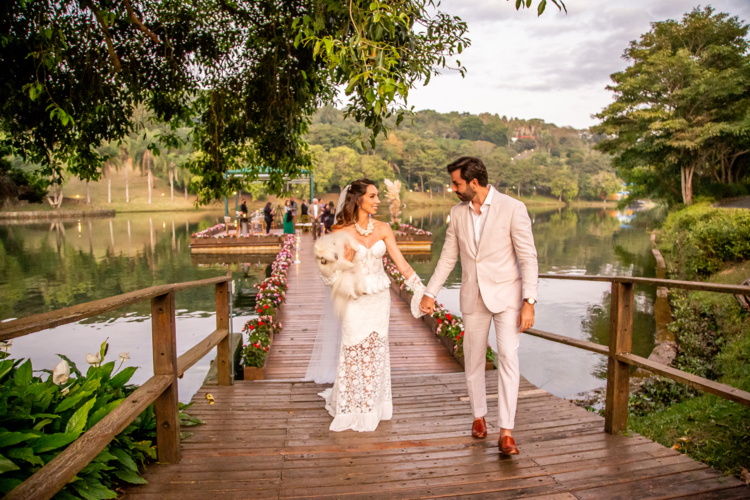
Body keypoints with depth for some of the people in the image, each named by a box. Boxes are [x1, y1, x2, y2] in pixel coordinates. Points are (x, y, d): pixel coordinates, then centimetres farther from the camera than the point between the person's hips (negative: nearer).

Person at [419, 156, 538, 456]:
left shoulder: (513, 209, -12)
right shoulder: (458, 212, 2)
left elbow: (528, 257, -12)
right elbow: (448, 256, 9)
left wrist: (529, 302, -18)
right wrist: (430, 293, 9)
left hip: (506, 295, -4)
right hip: (473, 297, 4)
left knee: (508, 356, -15)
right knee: (473, 360, 11)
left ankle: (506, 432, -7)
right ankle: (478, 416, 32)